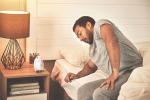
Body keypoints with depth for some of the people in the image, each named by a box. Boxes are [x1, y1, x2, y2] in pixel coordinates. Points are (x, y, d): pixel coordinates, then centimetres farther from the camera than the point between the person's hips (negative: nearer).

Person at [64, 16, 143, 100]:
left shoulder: (100, 25, -5)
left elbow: (111, 39, -25)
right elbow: (90, 66, 34)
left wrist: (115, 72, -31)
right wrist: (77, 75, 15)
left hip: (131, 71, -9)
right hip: (118, 76, 9)